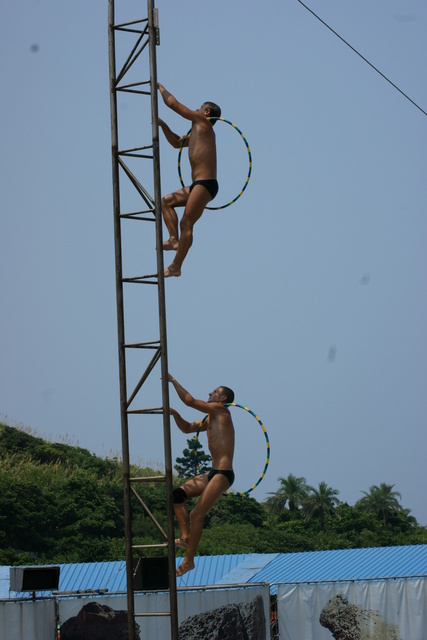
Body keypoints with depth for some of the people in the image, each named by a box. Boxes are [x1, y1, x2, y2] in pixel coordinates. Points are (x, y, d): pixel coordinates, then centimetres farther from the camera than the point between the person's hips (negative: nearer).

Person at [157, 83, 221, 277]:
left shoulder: (202, 122, -2)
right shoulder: (196, 132, 23)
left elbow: (173, 103, -1)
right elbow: (177, 142, 40)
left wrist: (160, 87, 14)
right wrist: (162, 125, 29)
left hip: (205, 184, -10)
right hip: (198, 185, 10)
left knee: (186, 223, -10)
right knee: (166, 201, 15)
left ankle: (176, 266, -9)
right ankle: (174, 239, 2)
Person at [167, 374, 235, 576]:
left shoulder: (221, 411, -7)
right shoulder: (210, 419, 20)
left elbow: (190, 401, -11)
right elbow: (187, 428, 28)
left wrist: (173, 381, -2)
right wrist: (175, 414, 10)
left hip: (223, 474, -10)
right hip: (212, 473, 10)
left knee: (197, 514, -11)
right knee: (178, 494, 2)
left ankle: (189, 560, -5)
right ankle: (186, 536, -4)